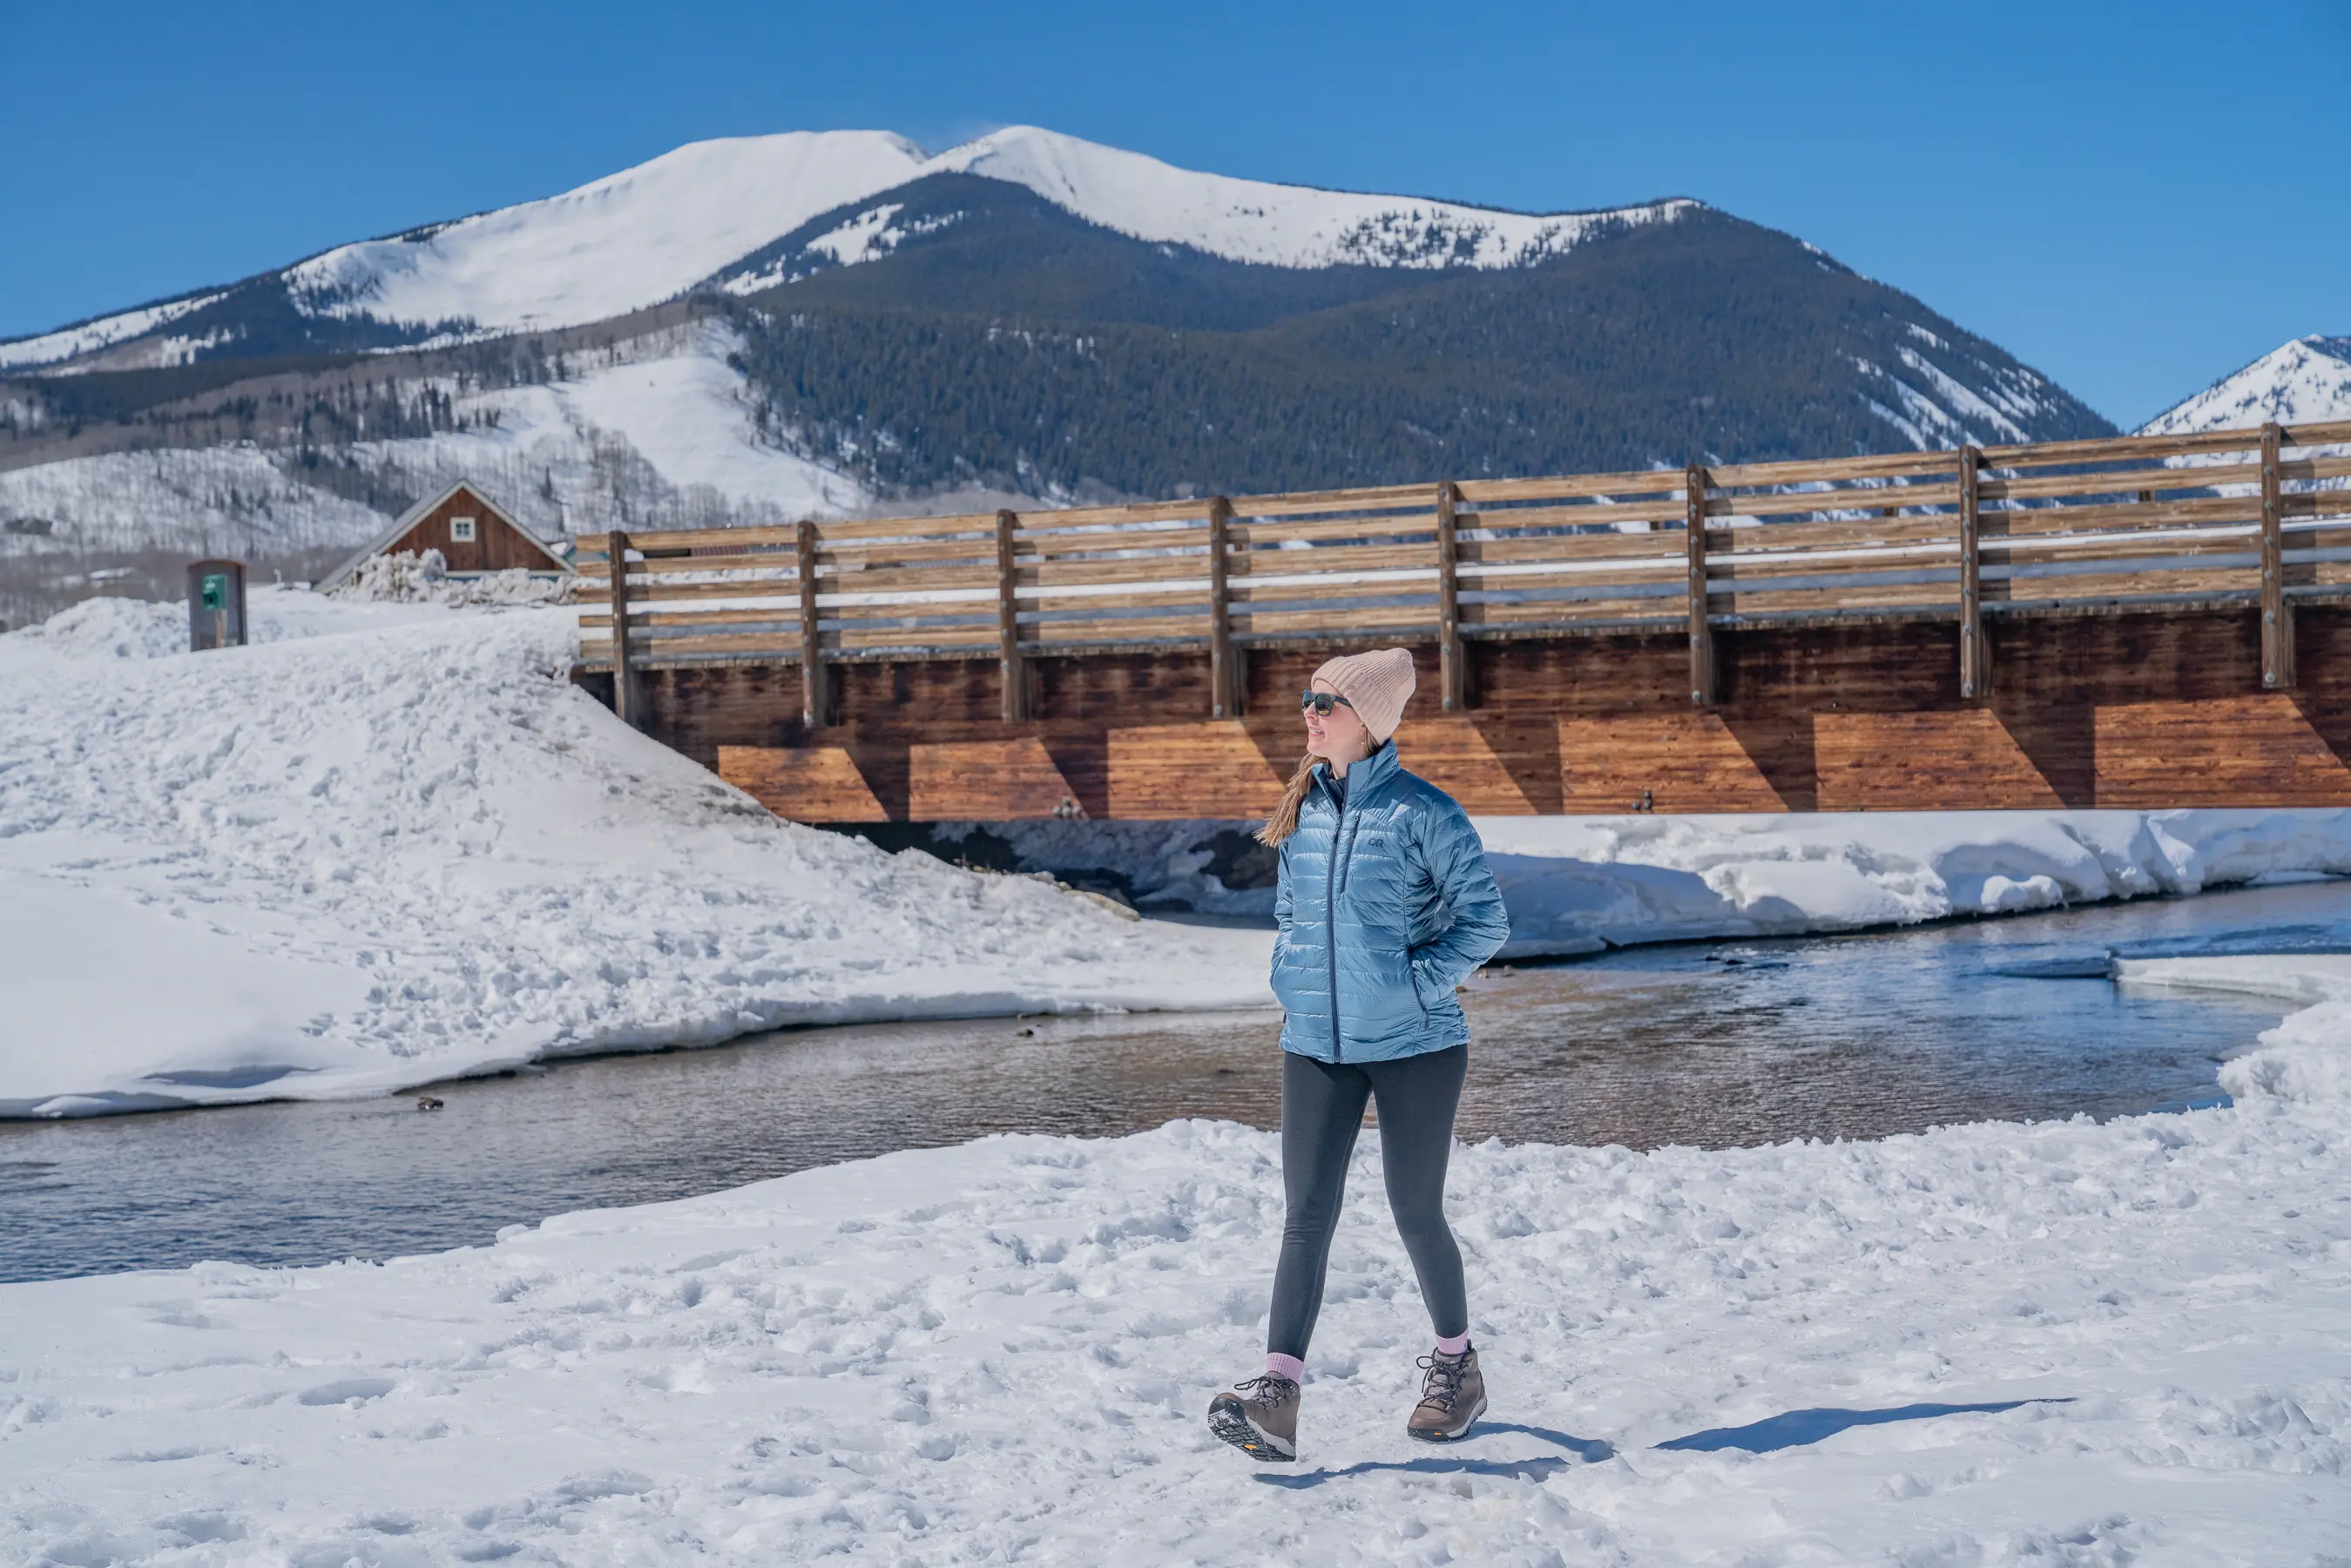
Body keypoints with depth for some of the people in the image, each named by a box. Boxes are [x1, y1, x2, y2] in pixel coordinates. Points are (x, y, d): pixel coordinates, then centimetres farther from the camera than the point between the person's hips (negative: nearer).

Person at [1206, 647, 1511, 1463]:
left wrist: (1416, 986, -14)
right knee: (1308, 1213, -4)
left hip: (1415, 1044, -4)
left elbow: (1485, 922, -9)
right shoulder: (1301, 811, 8)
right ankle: (1277, 1395, -12)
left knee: (1415, 1211, 7)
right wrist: (1292, 979, 8)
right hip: (1315, 1044, 4)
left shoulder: (1423, 812, -10)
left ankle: (1456, 1363, 30)